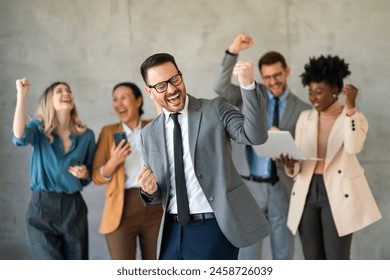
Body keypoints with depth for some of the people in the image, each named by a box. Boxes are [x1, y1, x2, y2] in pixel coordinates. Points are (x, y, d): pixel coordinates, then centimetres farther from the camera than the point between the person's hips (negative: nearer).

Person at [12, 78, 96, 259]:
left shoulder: (86, 135, 4)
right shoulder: (39, 129, -2)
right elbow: (19, 137, -26)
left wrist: (85, 173, -8)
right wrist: (21, 95, -27)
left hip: (74, 207, 3)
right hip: (42, 207, -3)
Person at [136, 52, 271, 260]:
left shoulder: (215, 109, -2)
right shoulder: (149, 134, 10)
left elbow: (256, 135, -18)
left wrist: (248, 85, -30)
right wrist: (149, 190, -7)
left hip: (213, 228, -4)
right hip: (172, 231, 5)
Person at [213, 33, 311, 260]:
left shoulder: (302, 109, 3)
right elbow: (222, 88, -12)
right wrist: (233, 52, -23)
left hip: (282, 188, 1)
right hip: (250, 186, 0)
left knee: (284, 254, 10)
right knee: (249, 254, 5)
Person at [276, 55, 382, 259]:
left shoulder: (355, 119, -1)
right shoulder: (305, 118, 10)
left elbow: (353, 147, -22)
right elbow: (297, 160, 9)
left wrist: (350, 107, -24)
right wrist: (290, 166, -14)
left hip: (337, 193, -4)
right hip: (307, 191, 4)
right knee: (313, 262, 6)